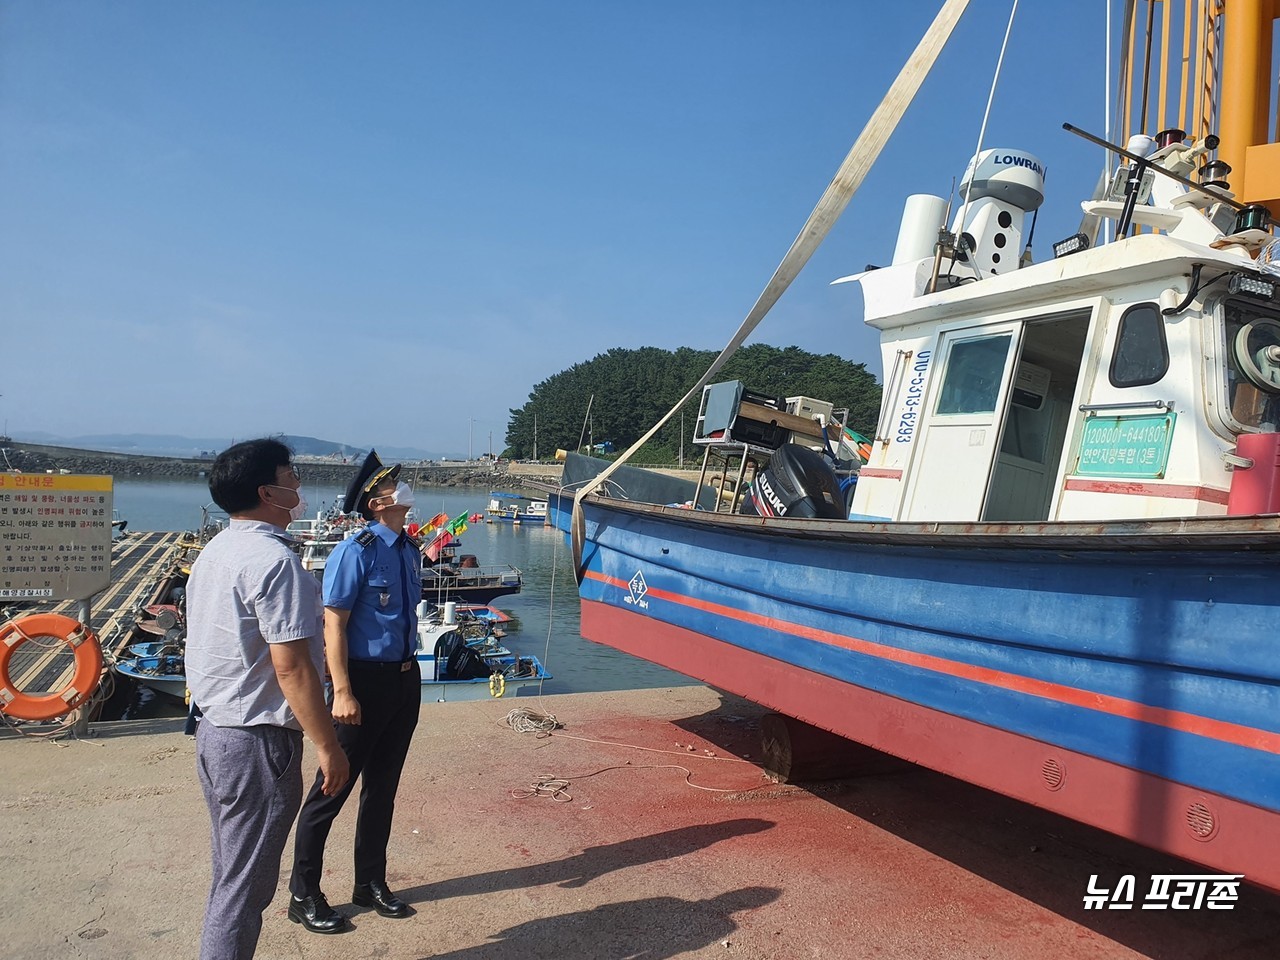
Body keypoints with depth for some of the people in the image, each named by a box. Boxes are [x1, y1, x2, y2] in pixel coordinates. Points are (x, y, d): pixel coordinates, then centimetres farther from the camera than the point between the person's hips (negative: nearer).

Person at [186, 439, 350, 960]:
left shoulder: (214, 551, 9)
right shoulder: (274, 560, -20)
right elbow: (291, 668, -23)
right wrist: (328, 746, -16)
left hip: (214, 729, 9)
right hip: (256, 742, -9)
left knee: (230, 874, 21)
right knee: (246, 885, 4)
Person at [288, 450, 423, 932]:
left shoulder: (410, 550, 7)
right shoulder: (355, 552, -16)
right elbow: (334, 626, -17)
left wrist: (408, 667, 17)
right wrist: (343, 693, -20)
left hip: (405, 678, 8)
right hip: (366, 679, -7)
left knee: (383, 785, 18)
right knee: (333, 788, 4)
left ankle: (371, 883, 34)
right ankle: (303, 895, 21)